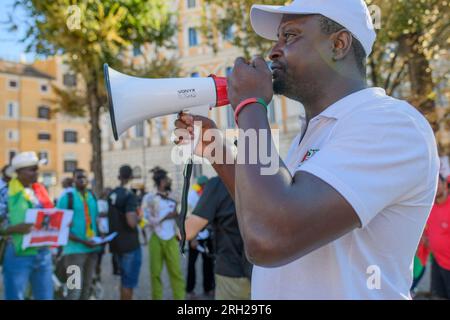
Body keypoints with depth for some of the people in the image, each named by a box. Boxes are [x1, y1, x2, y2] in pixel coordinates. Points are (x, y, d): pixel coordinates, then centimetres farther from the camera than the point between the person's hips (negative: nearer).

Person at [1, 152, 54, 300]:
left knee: (46, 296, 12)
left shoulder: (39, 190, 11)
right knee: (15, 296, 4)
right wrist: (16, 228, -28)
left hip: (43, 254, 6)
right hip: (19, 256, -6)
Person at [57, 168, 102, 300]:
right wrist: (82, 241, -20)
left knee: (87, 286, 16)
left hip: (92, 248, 6)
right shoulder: (67, 197, -7)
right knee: (75, 289, -8)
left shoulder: (92, 196, 9)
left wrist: (99, 236, 1)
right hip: (75, 248, -6)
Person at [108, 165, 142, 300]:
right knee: (129, 281, 1)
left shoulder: (111, 194, 7)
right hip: (130, 244, -8)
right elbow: (131, 222, -27)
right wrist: (137, 217, -7)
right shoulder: (129, 196, -18)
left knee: (124, 278, 21)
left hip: (116, 243, 8)